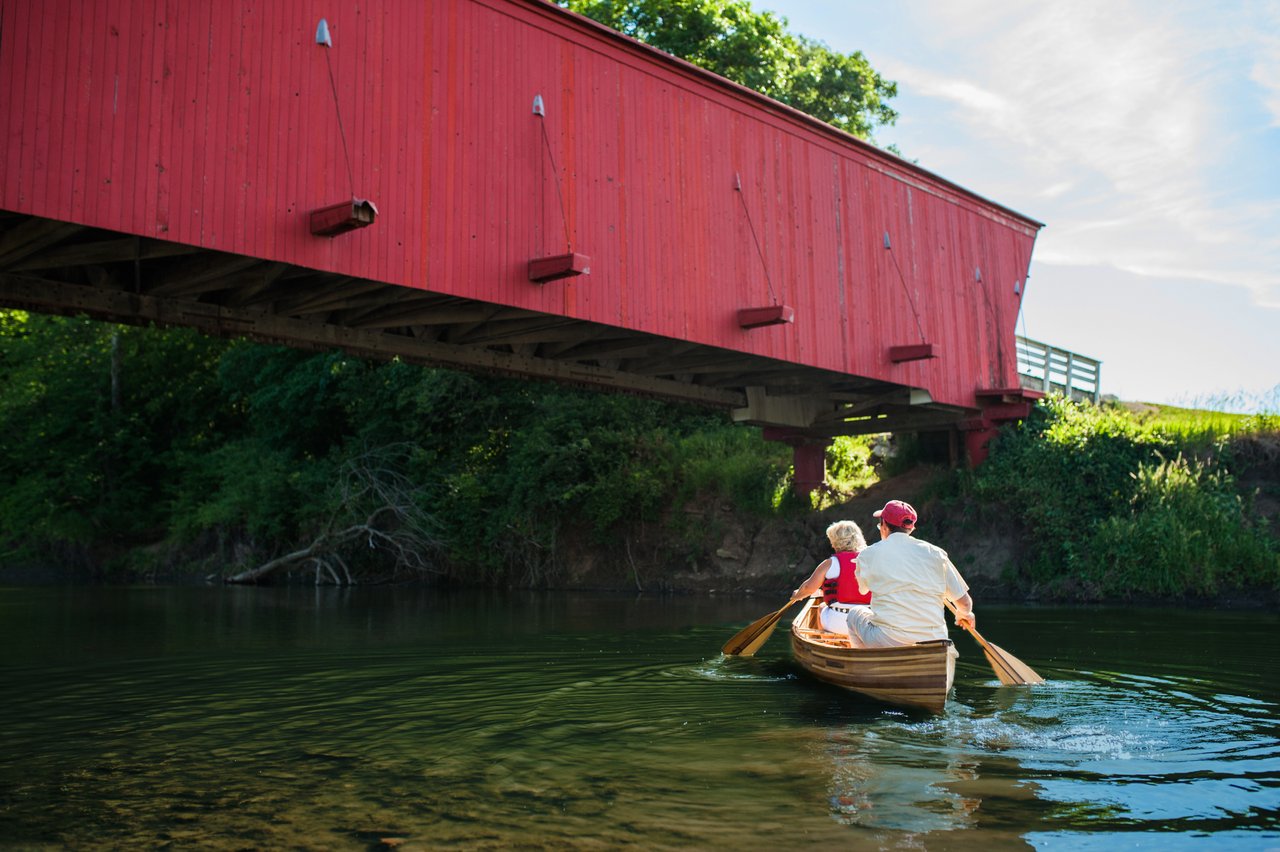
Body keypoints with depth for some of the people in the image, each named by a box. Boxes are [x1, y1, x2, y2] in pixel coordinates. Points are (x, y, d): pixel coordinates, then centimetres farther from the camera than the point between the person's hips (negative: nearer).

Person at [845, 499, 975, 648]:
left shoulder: (868, 555, 2)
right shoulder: (935, 553, 3)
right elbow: (965, 603, 5)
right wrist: (964, 614, 29)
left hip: (887, 642, -3)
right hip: (934, 644, 3)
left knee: (855, 614, 24)